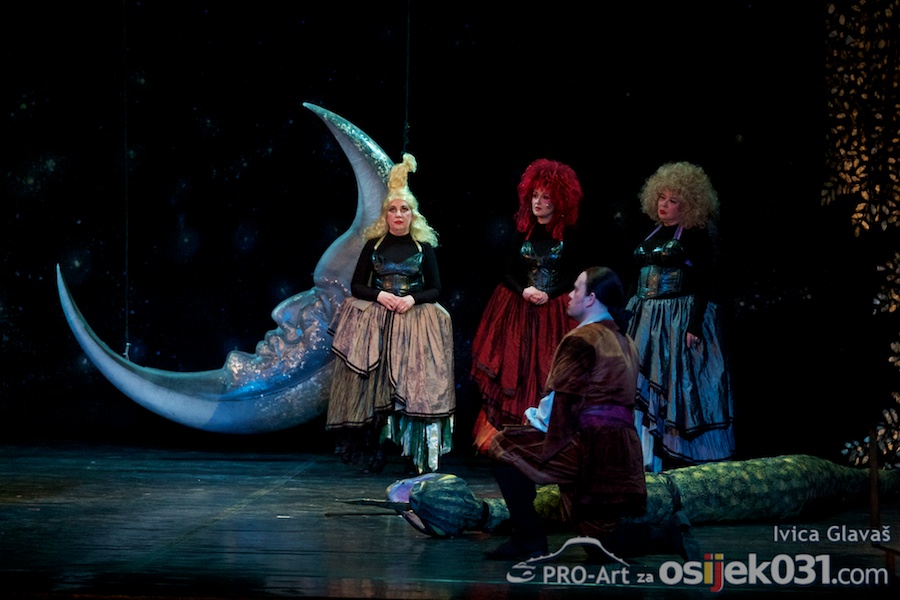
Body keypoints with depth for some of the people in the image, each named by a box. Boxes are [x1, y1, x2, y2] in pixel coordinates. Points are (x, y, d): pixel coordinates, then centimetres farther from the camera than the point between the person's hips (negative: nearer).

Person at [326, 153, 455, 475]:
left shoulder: (424, 247, 7)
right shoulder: (373, 245, 8)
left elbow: (435, 289, 7)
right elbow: (356, 285, 9)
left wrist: (413, 299, -11)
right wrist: (379, 295, -10)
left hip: (414, 319, -1)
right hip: (375, 321, 1)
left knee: (414, 383, -10)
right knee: (374, 381, -8)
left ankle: (419, 454, -7)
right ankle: (376, 449, -4)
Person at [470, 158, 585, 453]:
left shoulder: (568, 236, 1)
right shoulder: (521, 231, 6)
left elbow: (573, 276, -1)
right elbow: (507, 272, 5)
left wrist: (548, 294, -15)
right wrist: (524, 291, -13)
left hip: (554, 311, -2)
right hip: (518, 309, 2)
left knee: (549, 372, -5)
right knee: (514, 370, -1)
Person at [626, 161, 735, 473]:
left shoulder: (696, 237, -6)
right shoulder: (653, 235, 16)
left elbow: (702, 285, -12)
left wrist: (694, 326, -21)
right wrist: (628, 317, 17)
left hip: (680, 319, -8)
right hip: (647, 320, 8)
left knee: (678, 384, -8)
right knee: (644, 385, 5)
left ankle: (684, 458, -3)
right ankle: (649, 455, 9)